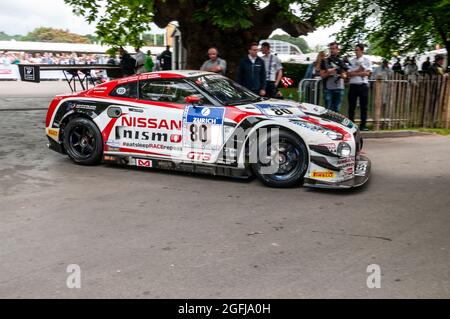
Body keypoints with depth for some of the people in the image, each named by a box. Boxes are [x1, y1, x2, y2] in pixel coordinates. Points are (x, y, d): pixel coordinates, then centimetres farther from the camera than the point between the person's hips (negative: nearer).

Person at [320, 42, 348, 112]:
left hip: (339, 88, 3)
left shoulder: (341, 61, 13)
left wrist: (343, 75, -8)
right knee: (328, 109, -3)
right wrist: (329, 73, -17)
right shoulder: (325, 61, 5)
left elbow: (345, 75, 15)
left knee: (336, 109, 7)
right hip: (328, 88, -3)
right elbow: (322, 75, 2)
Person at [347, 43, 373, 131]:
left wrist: (354, 73, -7)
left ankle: (363, 126, 6)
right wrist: (358, 70, -10)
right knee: (351, 107, 4)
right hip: (353, 85, 2)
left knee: (363, 107, 1)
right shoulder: (352, 61, 10)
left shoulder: (367, 60, 5)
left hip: (363, 85, -2)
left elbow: (367, 73, -7)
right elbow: (349, 74, 1)